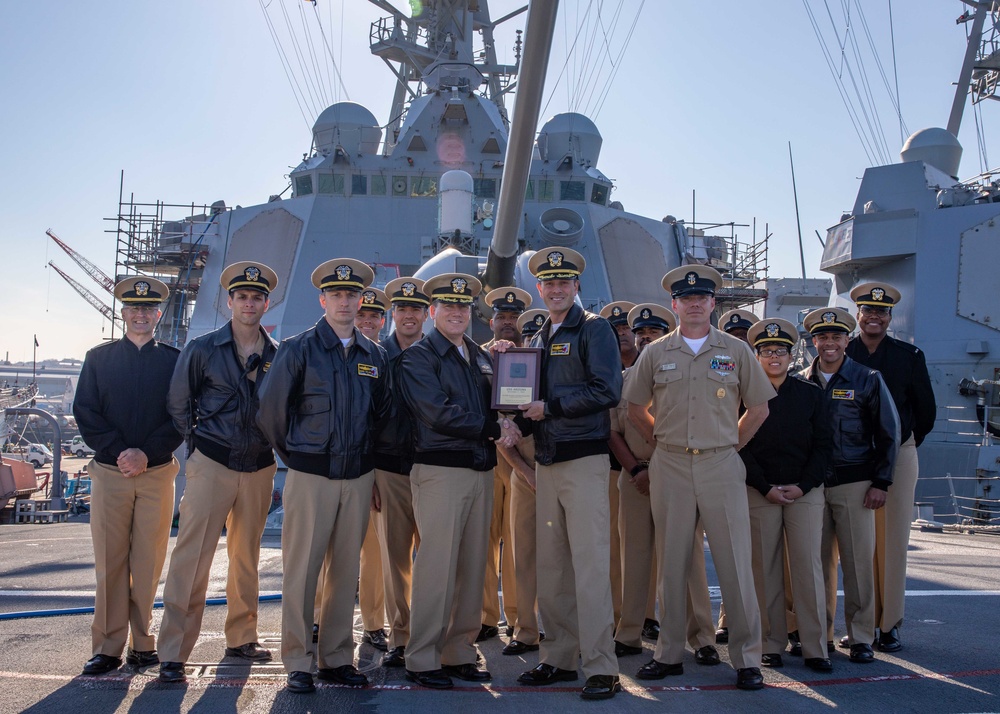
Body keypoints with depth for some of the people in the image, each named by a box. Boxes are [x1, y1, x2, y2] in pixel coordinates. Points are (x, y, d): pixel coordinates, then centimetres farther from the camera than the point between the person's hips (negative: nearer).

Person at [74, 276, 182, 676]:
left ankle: (142, 644, 10)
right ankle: (108, 647, 7)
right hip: (109, 473, 1)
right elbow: (85, 413, 3)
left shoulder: (174, 361, 7)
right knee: (110, 562, 1)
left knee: (148, 562, 2)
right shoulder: (98, 359, 10)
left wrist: (146, 453, -12)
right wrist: (117, 452, -10)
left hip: (157, 473, 0)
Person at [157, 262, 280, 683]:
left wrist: (272, 442, 7)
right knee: (192, 557, -6)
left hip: (259, 468, 3)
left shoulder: (279, 356, 4)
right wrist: (198, 444, 4)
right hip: (211, 464, -3)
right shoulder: (201, 349, -1)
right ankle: (173, 653, -2)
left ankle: (241, 638, 26)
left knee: (246, 557, 14)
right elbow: (178, 405, 5)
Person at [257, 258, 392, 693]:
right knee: (302, 569, -1)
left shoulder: (375, 356, 10)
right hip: (310, 475, -4)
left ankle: (337, 658, 19)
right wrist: (292, 453, 6)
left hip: (358, 477, 4)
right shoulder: (299, 349, -3)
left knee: (345, 569, 9)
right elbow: (270, 408, 0)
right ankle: (298, 662, 9)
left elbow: (382, 412, 20)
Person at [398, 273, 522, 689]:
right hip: (440, 471, -7)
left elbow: (499, 406, 19)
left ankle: (459, 653, 19)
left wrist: (506, 428, -5)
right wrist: (494, 429, -9)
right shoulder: (418, 358, -3)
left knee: (473, 566, 9)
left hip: (481, 471, 7)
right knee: (437, 566, -6)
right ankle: (422, 660, 3)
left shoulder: (481, 357, 19)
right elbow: (438, 413, -14)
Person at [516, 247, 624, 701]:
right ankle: (559, 658, 18)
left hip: (584, 459, -7)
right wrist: (523, 414, 3)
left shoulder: (594, 329, -3)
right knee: (550, 563, 9)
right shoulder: (537, 340, 19)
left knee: (589, 562, -8)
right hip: (546, 461, 7)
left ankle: (601, 667, -3)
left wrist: (551, 407, -14)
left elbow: (607, 390, -14)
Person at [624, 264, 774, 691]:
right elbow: (636, 409, 14)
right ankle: (669, 653, 17)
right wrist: (664, 444, 10)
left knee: (735, 563, -1)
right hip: (669, 468, 1)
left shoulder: (736, 351, 5)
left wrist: (731, 445, 7)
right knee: (671, 563, 7)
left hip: (721, 466, -1)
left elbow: (758, 408, 11)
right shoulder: (655, 354, 6)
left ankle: (746, 658, 8)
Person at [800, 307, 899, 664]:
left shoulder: (867, 380, 2)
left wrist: (881, 482, -2)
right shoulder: (802, 382, 8)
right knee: (818, 561, 5)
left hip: (854, 484, -2)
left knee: (858, 561, -1)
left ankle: (861, 638, 9)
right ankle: (820, 634, 15)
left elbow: (888, 432, 4)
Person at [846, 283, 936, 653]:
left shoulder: (910, 356, 4)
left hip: (898, 457, 0)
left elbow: (926, 410, 11)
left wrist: (905, 443, 14)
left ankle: (890, 624, 9)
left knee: (893, 541, 2)